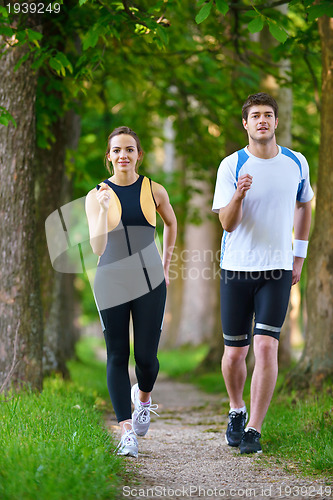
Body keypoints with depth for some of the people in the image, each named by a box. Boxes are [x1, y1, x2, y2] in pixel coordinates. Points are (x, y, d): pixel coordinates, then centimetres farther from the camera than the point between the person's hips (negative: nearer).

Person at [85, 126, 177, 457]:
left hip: (149, 282, 1)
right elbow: (97, 248, -13)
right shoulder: (96, 196, -3)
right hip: (111, 282, -1)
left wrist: (165, 265, 21)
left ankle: (143, 397, 34)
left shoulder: (154, 191, 1)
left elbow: (171, 223, 21)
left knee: (146, 357, -1)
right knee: (117, 356, -4)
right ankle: (126, 432, -2)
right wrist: (104, 209, -26)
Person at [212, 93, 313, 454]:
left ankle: (253, 430, -4)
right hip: (236, 267, 0)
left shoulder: (296, 163, 4)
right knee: (234, 353, 5)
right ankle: (236, 411, 33)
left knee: (266, 347, -12)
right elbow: (228, 224, -11)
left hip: (277, 270, 1)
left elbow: (303, 206, 21)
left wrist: (299, 255, 16)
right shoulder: (231, 166, -5)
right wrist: (238, 196, -31)